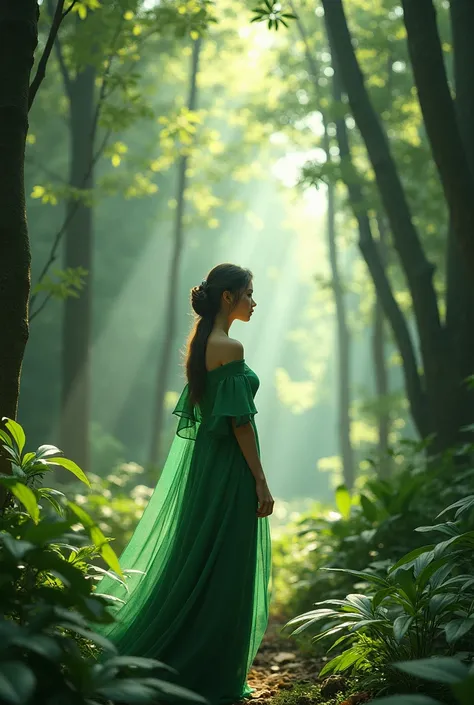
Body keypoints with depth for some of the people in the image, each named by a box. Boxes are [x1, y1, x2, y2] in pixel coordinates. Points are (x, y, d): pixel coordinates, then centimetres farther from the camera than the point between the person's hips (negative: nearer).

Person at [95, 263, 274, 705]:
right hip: (228, 469, -9)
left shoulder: (199, 343, 12)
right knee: (224, 572, -2)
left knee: (195, 563, 15)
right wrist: (261, 483, -14)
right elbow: (240, 421, -18)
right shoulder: (230, 347, -16)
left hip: (201, 461, 9)